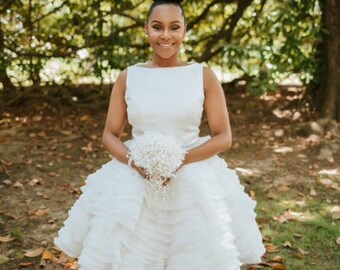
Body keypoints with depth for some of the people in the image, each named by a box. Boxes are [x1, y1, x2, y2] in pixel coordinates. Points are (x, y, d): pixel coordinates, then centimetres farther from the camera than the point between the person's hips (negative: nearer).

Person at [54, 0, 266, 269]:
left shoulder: (204, 76, -2)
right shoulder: (128, 77, 1)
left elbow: (224, 137, -2)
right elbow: (110, 136, 5)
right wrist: (135, 162, -15)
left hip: (195, 182, -1)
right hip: (134, 182, 1)